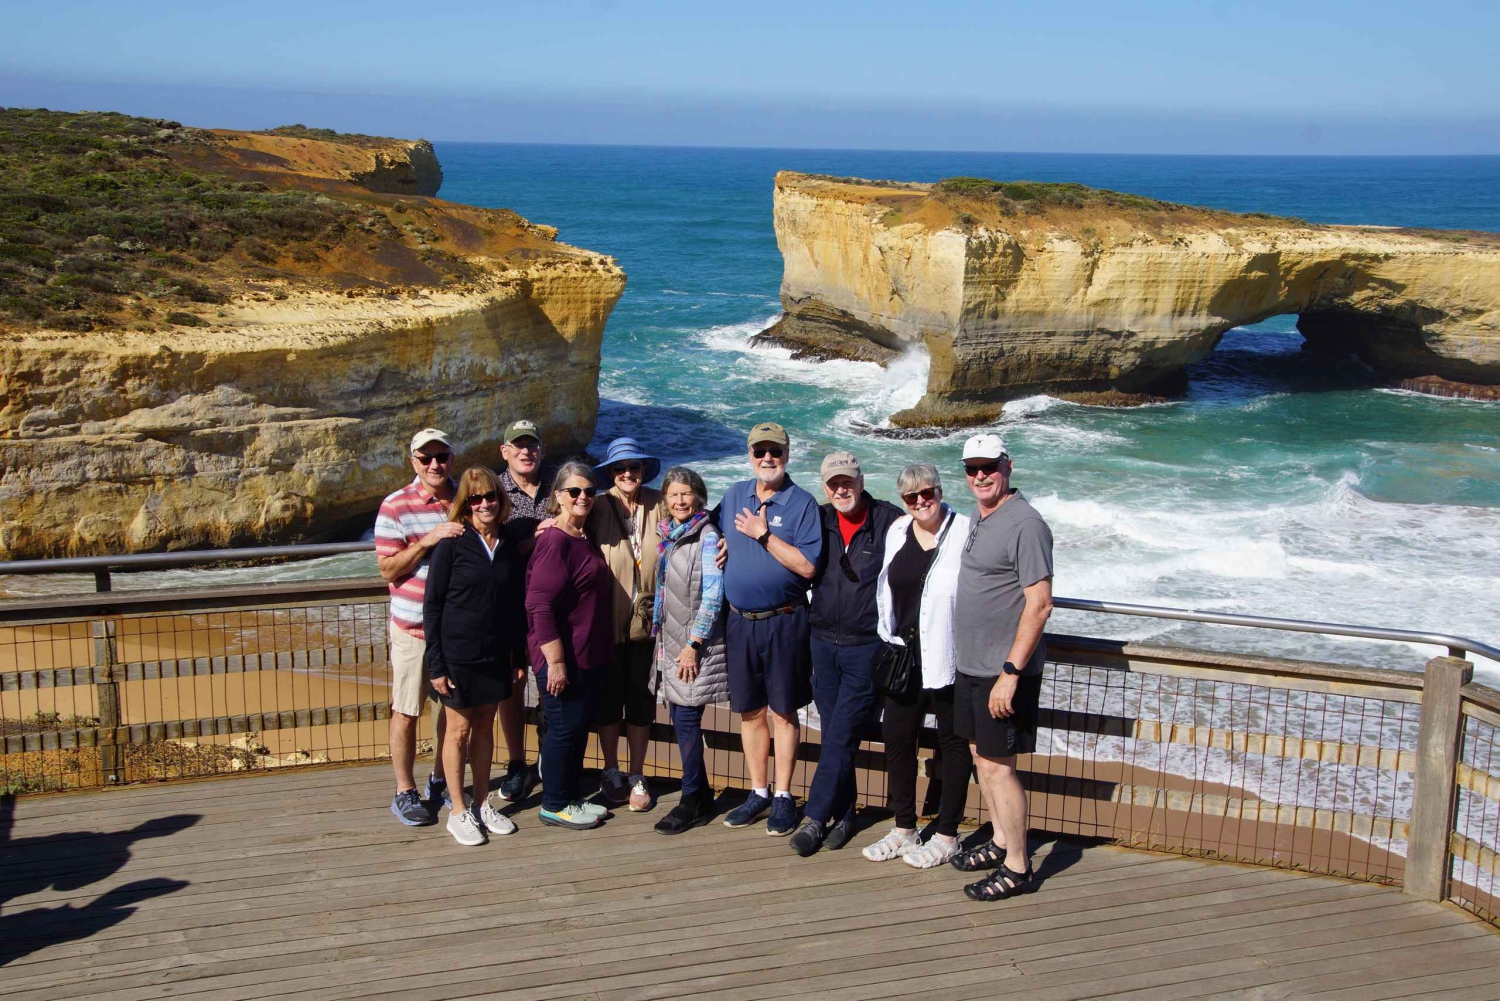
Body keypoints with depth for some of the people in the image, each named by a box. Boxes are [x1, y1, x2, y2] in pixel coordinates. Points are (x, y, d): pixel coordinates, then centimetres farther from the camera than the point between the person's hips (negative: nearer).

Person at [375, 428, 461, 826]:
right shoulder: (396, 507, -8)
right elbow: (389, 570, -11)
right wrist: (427, 540, -23)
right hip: (413, 626, -4)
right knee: (406, 712, 2)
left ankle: (440, 781, 30)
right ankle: (404, 792, 15)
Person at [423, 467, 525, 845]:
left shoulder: (508, 545, 3)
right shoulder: (452, 544, -10)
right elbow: (432, 606, -9)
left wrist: (519, 656, 9)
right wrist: (436, 664, -12)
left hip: (496, 655, 4)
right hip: (458, 655, -4)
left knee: (485, 727, 14)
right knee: (459, 730, 5)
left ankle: (482, 804, 26)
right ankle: (458, 811, 16)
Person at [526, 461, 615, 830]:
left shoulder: (584, 537, 11)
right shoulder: (555, 541, -18)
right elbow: (540, 606, -23)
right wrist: (556, 661, -24)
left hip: (586, 655, 9)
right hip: (562, 657, -9)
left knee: (579, 724, 16)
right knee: (565, 727, -1)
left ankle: (572, 796, 27)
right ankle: (554, 805, 12)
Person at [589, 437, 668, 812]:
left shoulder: (658, 505, -1)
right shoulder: (599, 508, -6)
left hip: (646, 620, 1)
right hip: (608, 621, -1)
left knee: (641, 700, 11)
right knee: (608, 699, 12)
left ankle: (637, 777, 25)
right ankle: (611, 773, 30)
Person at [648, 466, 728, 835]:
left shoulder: (706, 537, -10)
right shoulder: (667, 535, 12)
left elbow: (712, 595, -14)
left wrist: (693, 644, -16)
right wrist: (658, 632, 15)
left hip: (694, 645, -7)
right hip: (669, 643, 7)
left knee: (686, 720, -5)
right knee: (680, 719, 9)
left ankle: (692, 801, 4)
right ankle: (702, 797, 19)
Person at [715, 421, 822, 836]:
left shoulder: (802, 503, -7)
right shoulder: (734, 495, 8)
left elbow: (807, 566, -16)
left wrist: (764, 535, -18)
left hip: (783, 622, -4)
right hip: (739, 620, 4)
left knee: (783, 711, 4)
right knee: (750, 711, 11)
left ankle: (783, 797, 14)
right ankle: (758, 792, 23)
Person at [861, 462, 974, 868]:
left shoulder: (965, 532, -11)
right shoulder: (897, 531, 9)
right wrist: (889, 642, 16)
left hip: (949, 658, -6)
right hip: (904, 654, 6)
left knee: (953, 743, 7)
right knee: (896, 737, 12)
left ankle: (947, 836, 19)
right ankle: (904, 829, 27)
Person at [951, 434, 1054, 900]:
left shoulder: (1025, 525, -17)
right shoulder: (978, 517, 11)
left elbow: (1039, 604, -21)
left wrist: (1010, 673, -23)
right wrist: (969, 661, 18)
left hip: (1003, 673, -9)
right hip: (971, 667, 9)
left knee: (997, 766, -3)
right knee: (981, 758, 17)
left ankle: (1017, 868, 8)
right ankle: (1001, 842, 32)